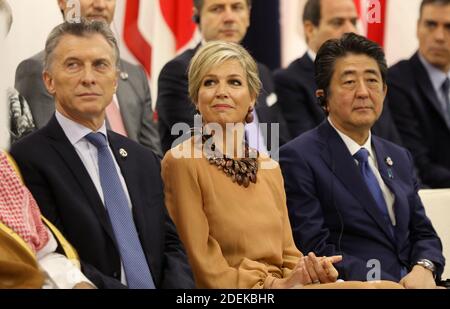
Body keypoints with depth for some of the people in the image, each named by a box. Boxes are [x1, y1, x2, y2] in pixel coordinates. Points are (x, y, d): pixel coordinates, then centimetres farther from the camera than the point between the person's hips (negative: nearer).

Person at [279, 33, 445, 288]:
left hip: (412, 280, 6)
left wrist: (424, 269, -4)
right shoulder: (298, 159, -3)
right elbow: (316, 250, -10)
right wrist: (388, 284, -17)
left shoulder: (401, 159, 19)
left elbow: (424, 234, 18)